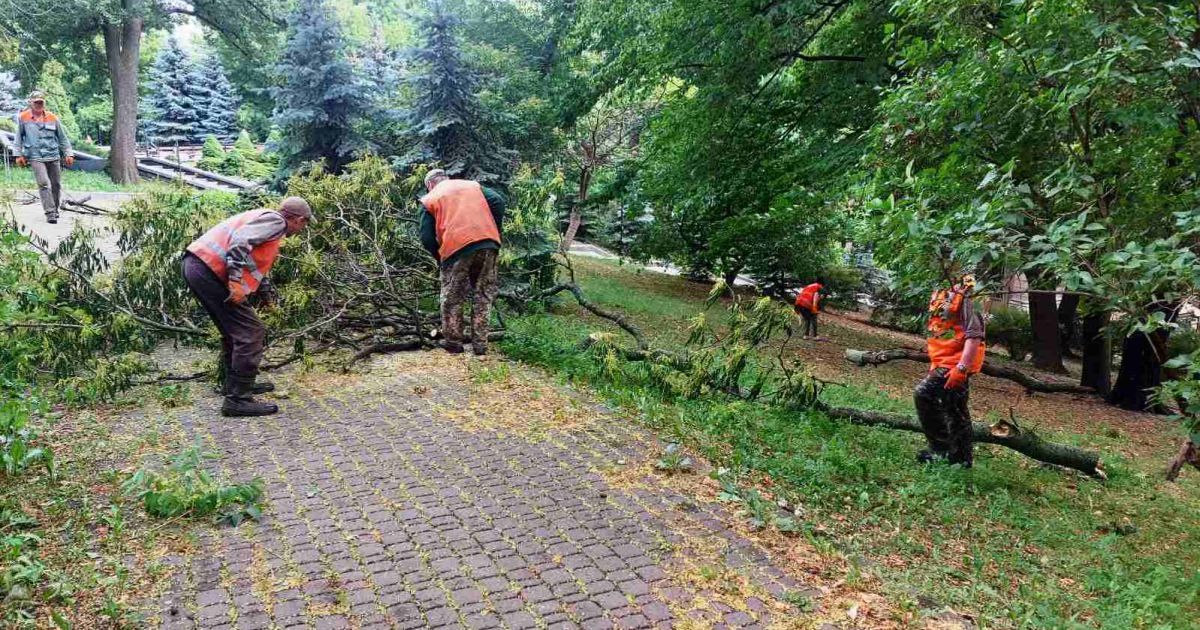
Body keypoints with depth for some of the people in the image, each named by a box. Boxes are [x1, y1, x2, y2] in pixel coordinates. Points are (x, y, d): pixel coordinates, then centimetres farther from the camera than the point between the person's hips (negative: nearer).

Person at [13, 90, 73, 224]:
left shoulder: (53, 118, 6)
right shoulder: (23, 118, 3)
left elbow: (63, 138, 11)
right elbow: (19, 137, 10)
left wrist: (68, 154, 6)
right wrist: (19, 155, 7)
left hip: (53, 156, 3)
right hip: (35, 157, -3)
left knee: (56, 185, 9)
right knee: (44, 184, -15)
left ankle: (55, 209, 26)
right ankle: (50, 213, -14)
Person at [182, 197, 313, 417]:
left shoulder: (263, 218, 28)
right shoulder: (275, 220, -3)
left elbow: (257, 264, 40)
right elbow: (240, 240, -20)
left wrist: (267, 292, 50)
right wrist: (236, 281, -24)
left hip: (195, 265, 10)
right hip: (210, 270, -10)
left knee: (234, 330, 22)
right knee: (250, 332, -8)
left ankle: (236, 384, 34)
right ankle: (238, 399, -7)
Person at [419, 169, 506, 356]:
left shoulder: (430, 199, 15)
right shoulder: (473, 185, 23)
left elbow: (427, 237, 7)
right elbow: (498, 201, 7)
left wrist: (440, 258, 22)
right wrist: (494, 233, 12)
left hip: (456, 249, -3)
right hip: (488, 245, 3)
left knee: (452, 298, 13)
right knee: (484, 296, 13)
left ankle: (453, 342, 21)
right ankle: (480, 345, 16)